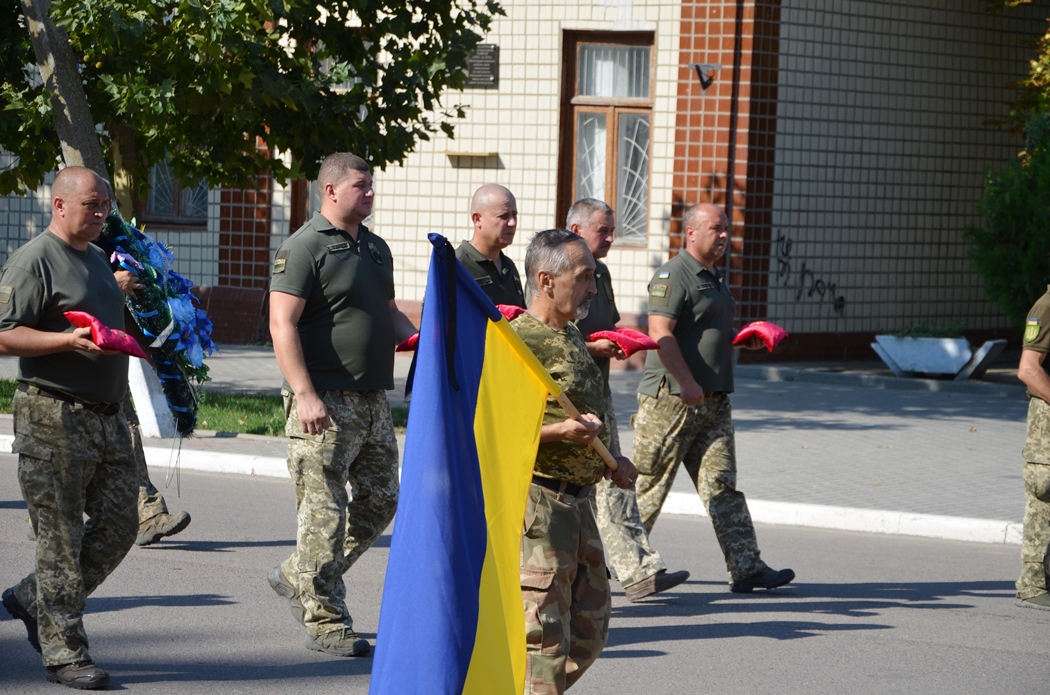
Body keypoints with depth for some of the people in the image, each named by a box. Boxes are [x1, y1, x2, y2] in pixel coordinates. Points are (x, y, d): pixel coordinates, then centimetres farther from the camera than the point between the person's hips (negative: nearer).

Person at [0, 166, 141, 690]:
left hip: (107, 417, 9)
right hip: (53, 417, -9)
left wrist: (123, 343, 17)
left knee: (118, 526, 7)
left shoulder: (97, 259, 19)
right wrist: (69, 340, -24)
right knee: (61, 537, -4)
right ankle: (64, 652, 2)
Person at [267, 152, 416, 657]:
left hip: (373, 401, 9)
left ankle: (298, 578, 26)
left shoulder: (376, 248, 17)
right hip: (326, 403, -9)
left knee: (380, 500, 12)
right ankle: (325, 622, 1)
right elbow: (282, 324, -15)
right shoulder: (303, 248, -9)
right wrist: (305, 395, -22)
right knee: (325, 510, -6)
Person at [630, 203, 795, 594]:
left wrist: (744, 339, 14)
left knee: (722, 485, 1)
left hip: (713, 401, 8)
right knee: (648, 484, 0)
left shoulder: (715, 278, 19)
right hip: (670, 399, -8)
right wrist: (687, 383, -26)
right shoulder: (673, 276, -11)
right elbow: (660, 333, -21)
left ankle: (746, 568, -5)